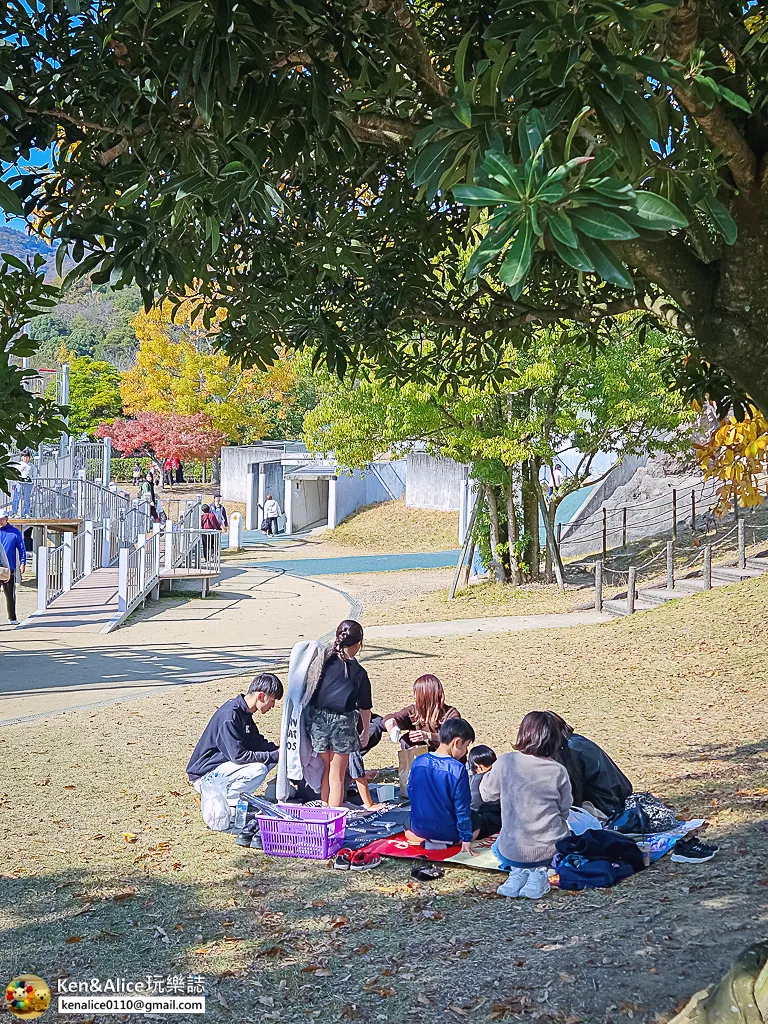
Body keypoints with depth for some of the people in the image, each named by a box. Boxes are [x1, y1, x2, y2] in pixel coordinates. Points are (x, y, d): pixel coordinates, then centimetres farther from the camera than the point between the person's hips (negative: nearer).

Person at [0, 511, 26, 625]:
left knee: (10, 594, 7)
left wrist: (22, 563, -3)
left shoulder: (15, 532, 5)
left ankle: (12, 618, 14)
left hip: (9, 569, 0)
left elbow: (21, 548, 6)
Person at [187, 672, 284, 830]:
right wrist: (274, 756, -19)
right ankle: (217, 801, -11)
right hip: (204, 774, -10)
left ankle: (221, 793, 2)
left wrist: (279, 751, 1)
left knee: (271, 756, 3)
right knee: (258, 770, -26)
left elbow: (257, 742, 17)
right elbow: (239, 756, -26)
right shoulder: (229, 716, -24)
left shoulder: (244, 712, 6)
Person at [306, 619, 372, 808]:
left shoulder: (324, 662, 0)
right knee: (337, 775, 7)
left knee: (326, 769, 20)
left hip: (317, 717, 3)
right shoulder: (359, 673, -5)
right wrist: (365, 732, 16)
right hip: (342, 721, -3)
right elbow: (365, 707, 2)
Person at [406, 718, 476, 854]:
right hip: (447, 832, -4)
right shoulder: (457, 769, -21)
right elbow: (462, 807, -15)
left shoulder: (418, 762, -5)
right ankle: (444, 842, -2)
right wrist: (466, 838, -6)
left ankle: (422, 839, 3)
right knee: (476, 820, 23)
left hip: (419, 828, 4)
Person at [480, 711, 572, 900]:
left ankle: (518, 871, 7)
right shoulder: (559, 772, -10)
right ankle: (538, 872, 8)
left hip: (512, 851, 1)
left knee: (498, 847, 37)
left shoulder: (506, 762, -12)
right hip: (552, 850, -1)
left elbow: (486, 792, 2)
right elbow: (564, 811, 0)